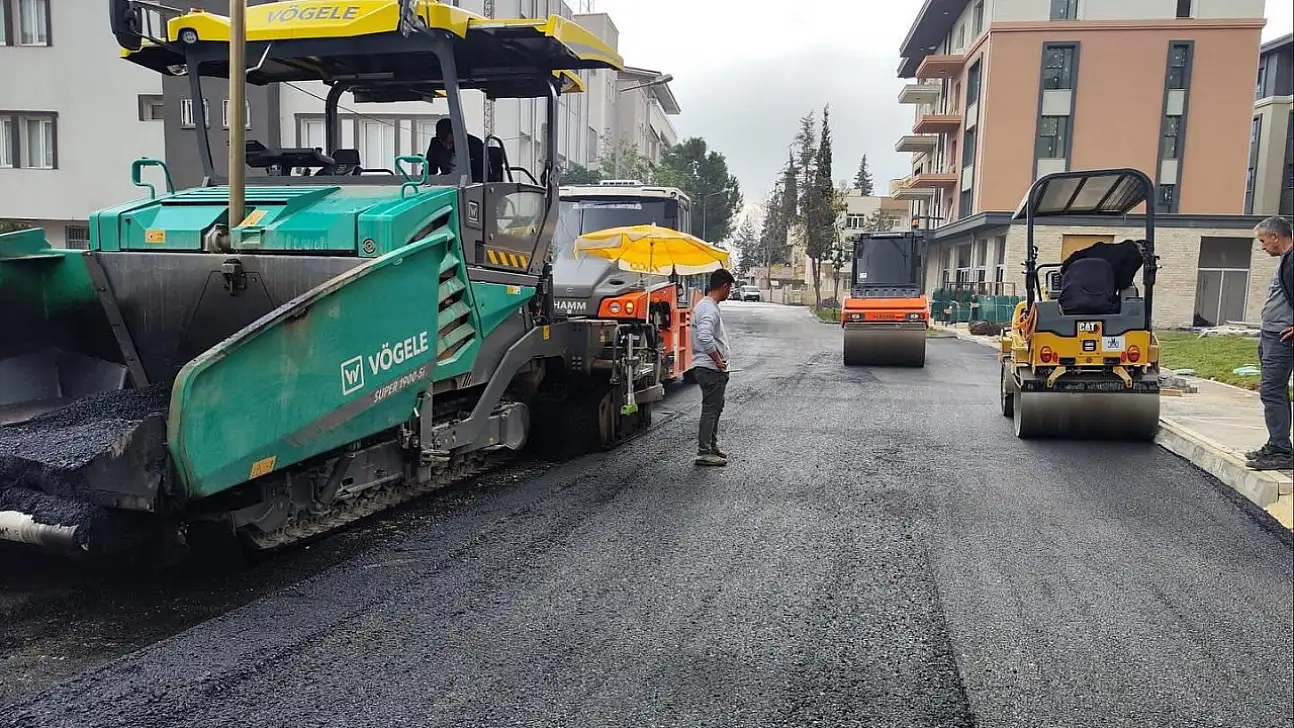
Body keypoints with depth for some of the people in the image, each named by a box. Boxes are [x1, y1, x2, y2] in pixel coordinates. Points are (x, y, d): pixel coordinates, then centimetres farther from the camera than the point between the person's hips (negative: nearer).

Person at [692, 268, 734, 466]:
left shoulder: (705, 305, 15)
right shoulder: (710, 309, -19)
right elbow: (705, 337, -33)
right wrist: (718, 360, -23)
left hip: (713, 368, 11)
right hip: (711, 369, -11)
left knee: (715, 408, 19)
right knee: (710, 410, -6)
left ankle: (712, 447, 29)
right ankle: (704, 453, -1)